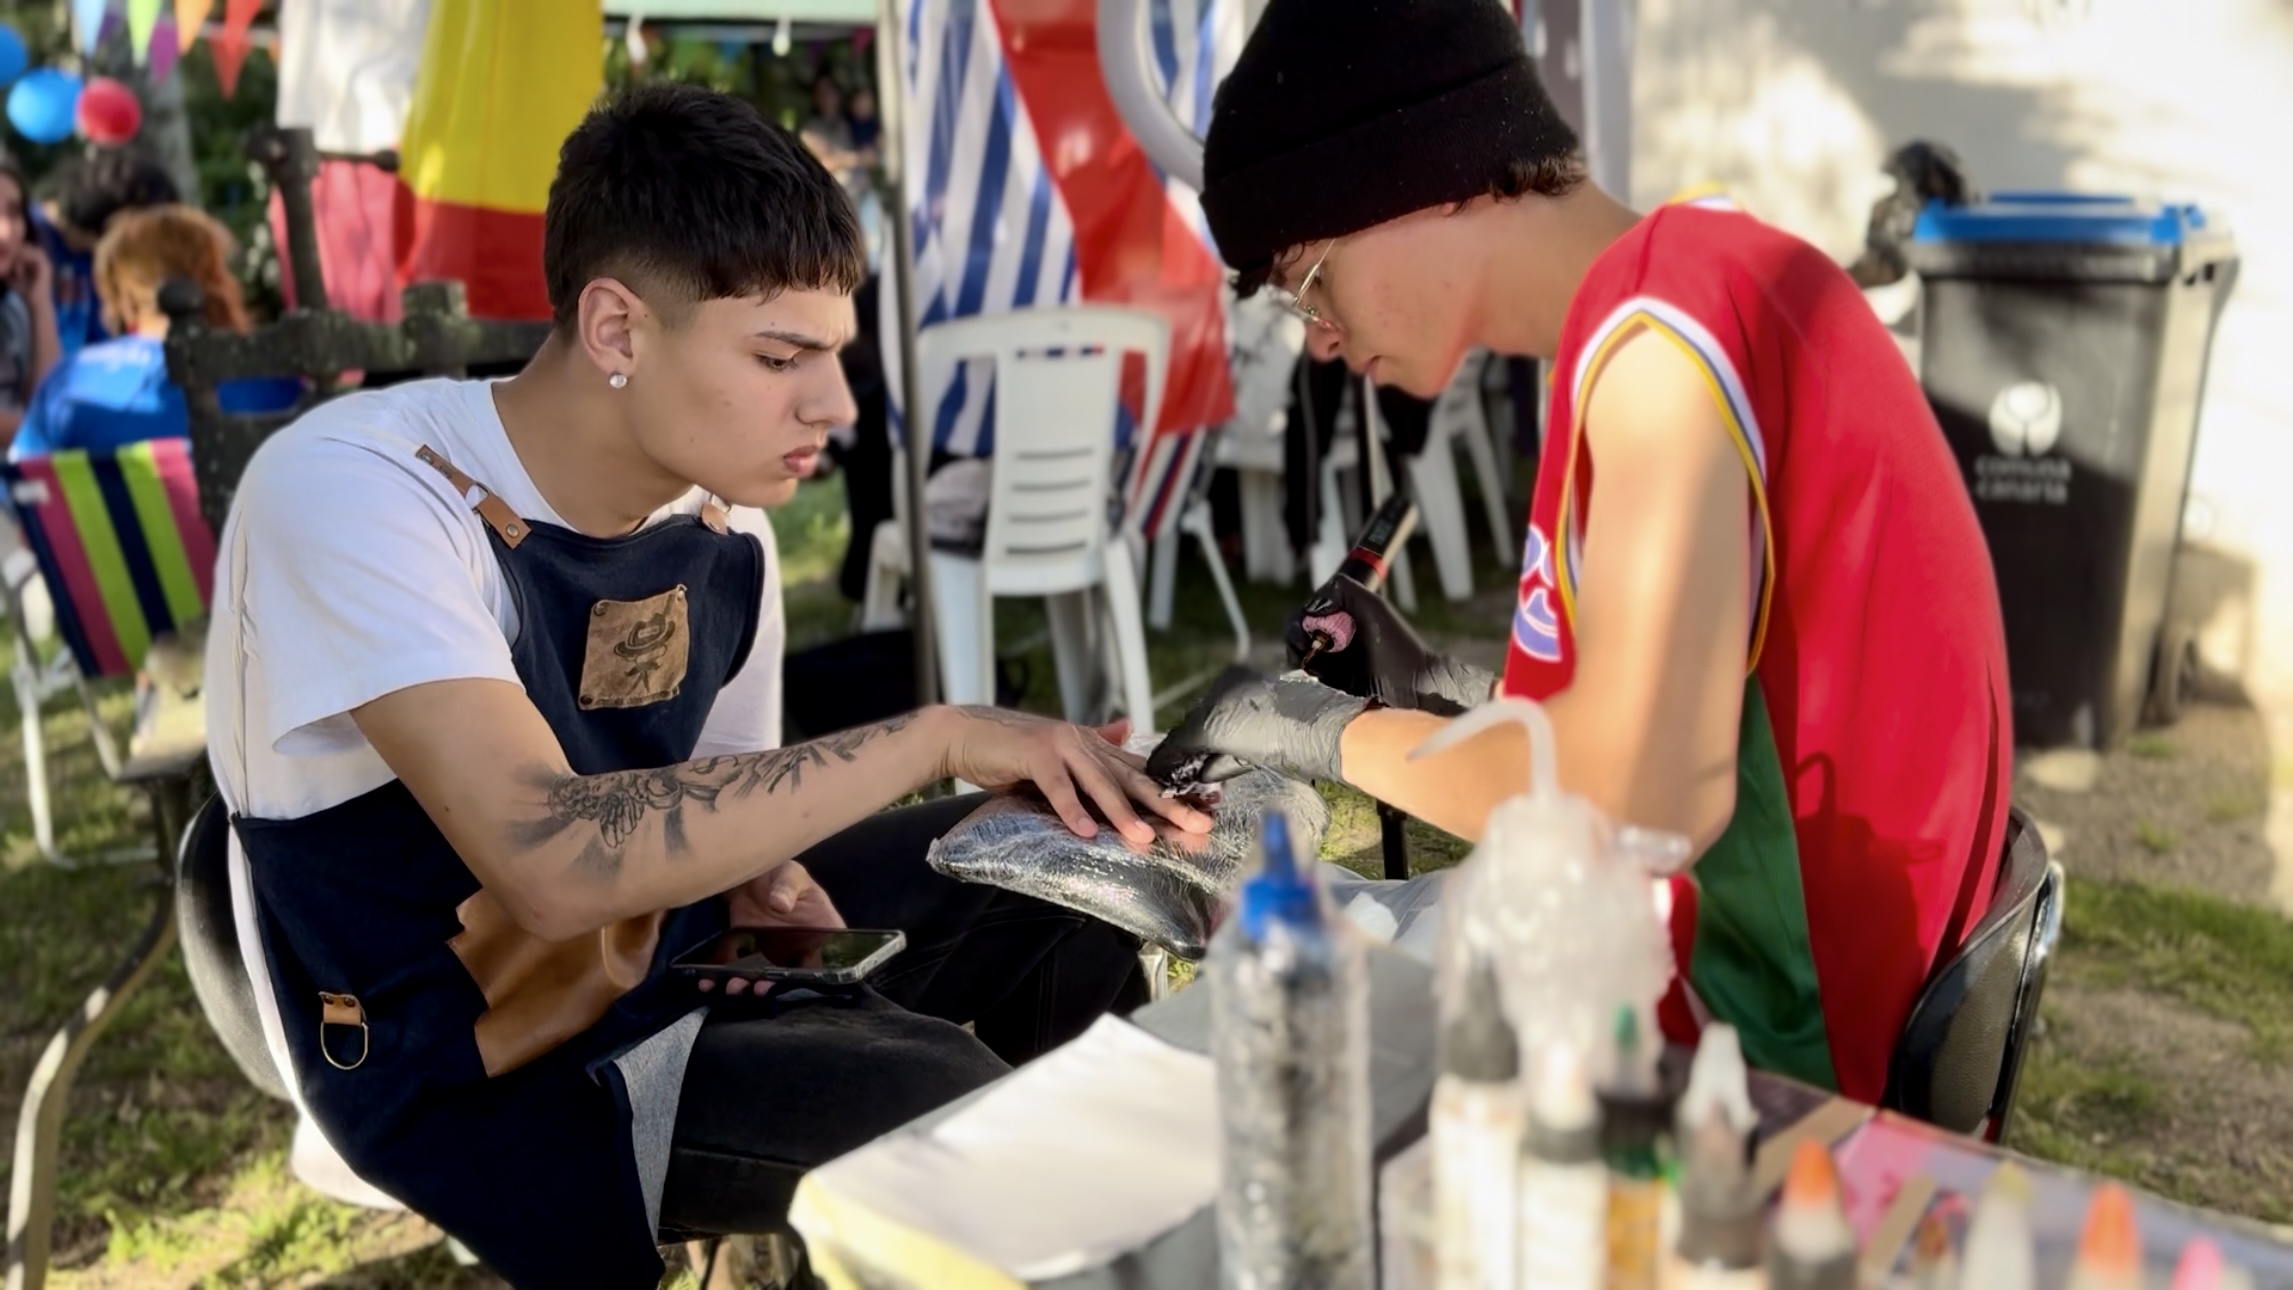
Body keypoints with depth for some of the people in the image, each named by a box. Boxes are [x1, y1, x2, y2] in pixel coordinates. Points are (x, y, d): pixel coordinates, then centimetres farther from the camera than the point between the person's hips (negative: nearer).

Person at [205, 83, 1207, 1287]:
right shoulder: (347, 490, -26)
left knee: (1073, 857, -2)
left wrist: (760, 885, -16)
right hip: (473, 1068, -6)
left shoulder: (722, 532, -6)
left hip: (673, 951, 6)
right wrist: (935, 737, -35)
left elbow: (698, 823, 7)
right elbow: (554, 862, -39)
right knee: (934, 1099, -25)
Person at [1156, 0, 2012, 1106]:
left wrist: (1342, 735, -14)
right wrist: (1450, 693, 4)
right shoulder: (1683, 281, 8)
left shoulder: (1658, 323, -22)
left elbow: (1644, 794, -29)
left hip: (1763, 1043, -9)